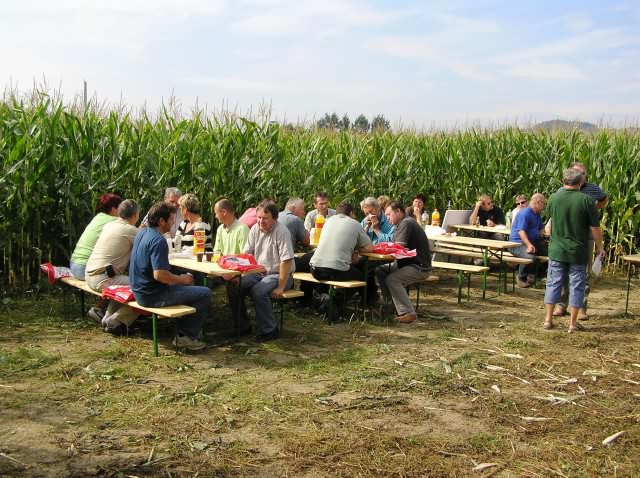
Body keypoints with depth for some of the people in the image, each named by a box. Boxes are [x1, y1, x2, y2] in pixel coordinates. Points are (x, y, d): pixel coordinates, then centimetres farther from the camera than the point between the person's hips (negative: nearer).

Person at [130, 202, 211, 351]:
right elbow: (159, 274, -31)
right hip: (153, 296, -10)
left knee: (187, 286, 28)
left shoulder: (142, 233, 8)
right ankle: (186, 336, 5)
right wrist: (181, 279, -14)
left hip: (140, 291, 10)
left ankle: (188, 329, 27)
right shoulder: (158, 240, -23)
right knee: (205, 294, -7)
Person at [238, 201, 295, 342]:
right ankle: (242, 326, 4)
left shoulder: (281, 231, -17)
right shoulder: (255, 229, 4)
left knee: (258, 291, -31)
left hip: (278, 274, -7)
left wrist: (280, 287, -22)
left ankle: (269, 330, -13)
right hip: (258, 273, 7)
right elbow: (245, 254, 6)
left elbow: (286, 261, -21)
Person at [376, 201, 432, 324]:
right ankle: (393, 304, 6)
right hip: (409, 263, 10)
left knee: (392, 279, -27)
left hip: (419, 267, -10)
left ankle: (408, 313, -22)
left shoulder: (406, 223, -16)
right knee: (380, 271, 3)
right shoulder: (403, 223, 16)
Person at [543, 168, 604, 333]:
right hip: (578, 252, -2)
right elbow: (595, 228, -8)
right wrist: (599, 247, 6)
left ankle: (548, 319, 12)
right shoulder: (586, 200, -12)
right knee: (576, 286, 7)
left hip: (557, 250, 2)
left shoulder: (553, 198, -4)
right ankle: (573, 323, 11)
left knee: (553, 284, 10)